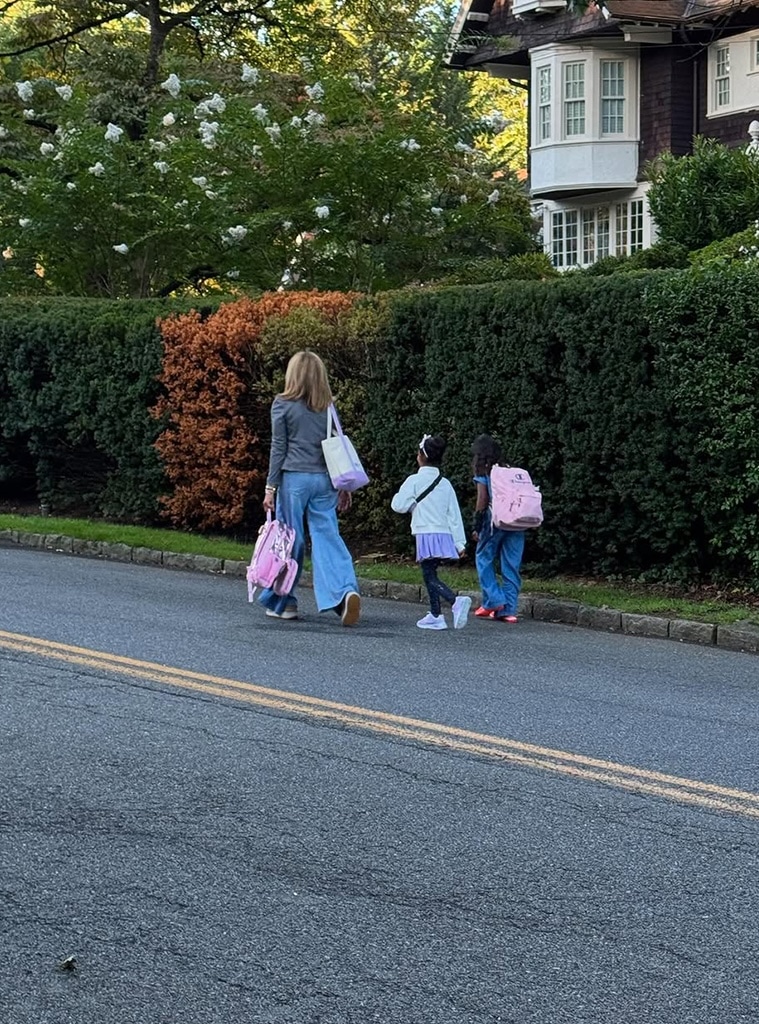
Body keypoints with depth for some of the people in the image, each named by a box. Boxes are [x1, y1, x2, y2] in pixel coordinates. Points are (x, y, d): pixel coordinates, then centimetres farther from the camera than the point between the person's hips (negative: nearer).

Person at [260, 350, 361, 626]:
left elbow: (278, 448, -2)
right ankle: (346, 591, -22)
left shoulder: (283, 404, -1)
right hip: (324, 479, 3)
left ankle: (283, 602, 13)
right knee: (327, 536, -1)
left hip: (294, 478, -3)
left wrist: (271, 487, 1)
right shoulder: (328, 407, 9)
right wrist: (344, 486, 15)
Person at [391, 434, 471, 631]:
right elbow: (454, 514, 9)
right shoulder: (445, 484, 10)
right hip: (444, 534, 6)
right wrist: (459, 542, 10)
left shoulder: (414, 481, -6)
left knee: (430, 576, -9)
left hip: (426, 534, -6)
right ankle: (435, 615, 13)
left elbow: (398, 505, -9)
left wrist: (409, 500, 14)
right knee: (430, 574, 15)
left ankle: (456, 602, -31)